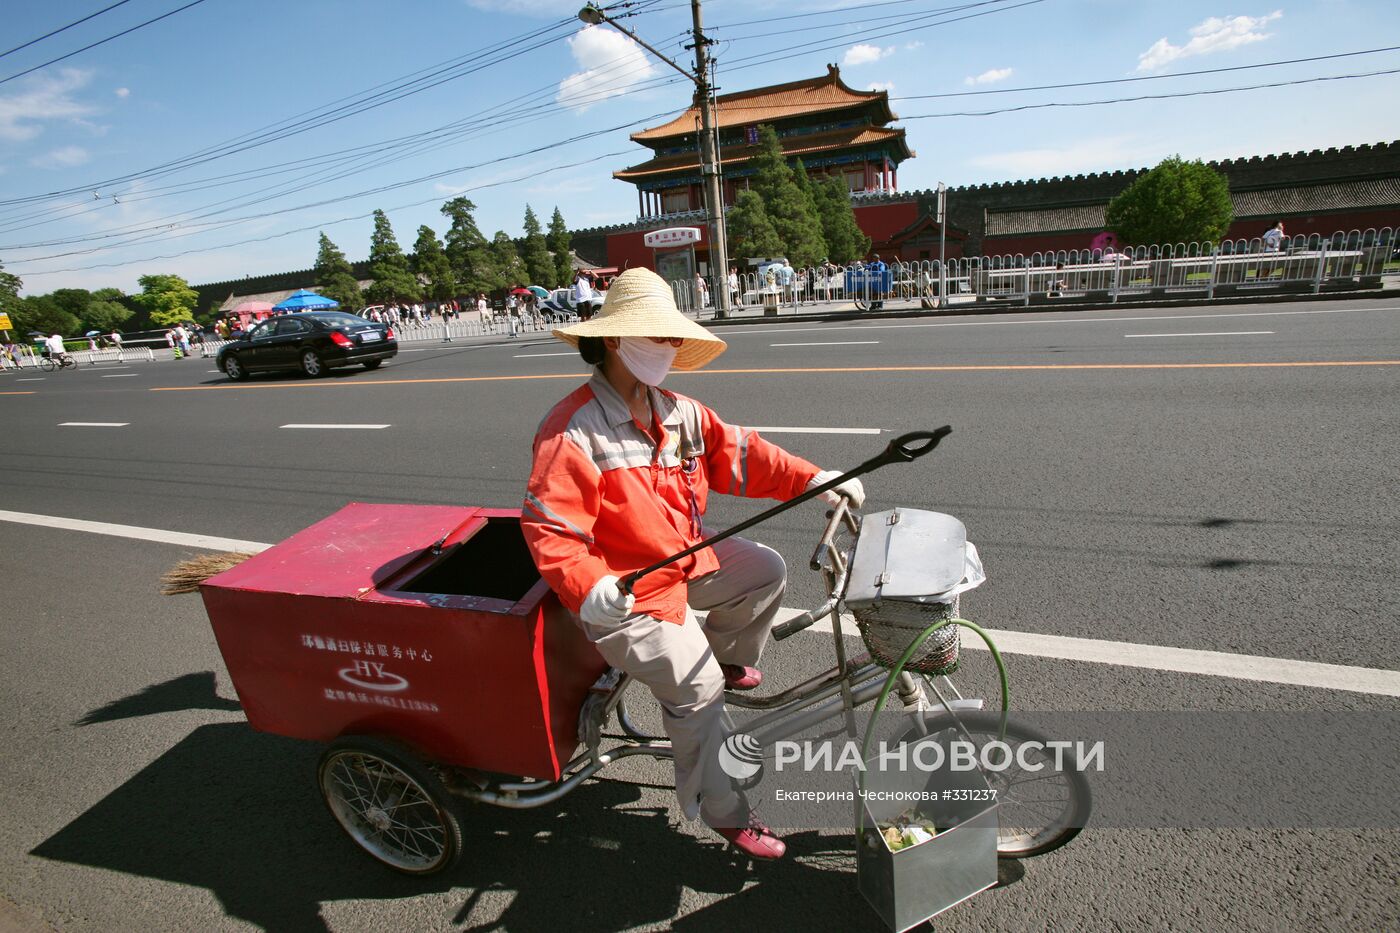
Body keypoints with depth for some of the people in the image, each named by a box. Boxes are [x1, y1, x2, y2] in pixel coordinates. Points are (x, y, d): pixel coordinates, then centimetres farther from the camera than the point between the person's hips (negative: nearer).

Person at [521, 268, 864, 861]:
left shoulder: (678, 412, 2)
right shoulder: (572, 430, -21)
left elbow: (738, 454, 0)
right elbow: (549, 528, -25)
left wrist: (811, 479, -11)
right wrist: (588, 589, -39)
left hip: (685, 560, 8)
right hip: (623, 592, -8)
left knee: (766, 570, 4)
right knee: (697, 687, -14)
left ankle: (728, 656, 29)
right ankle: (721, 811, 10)